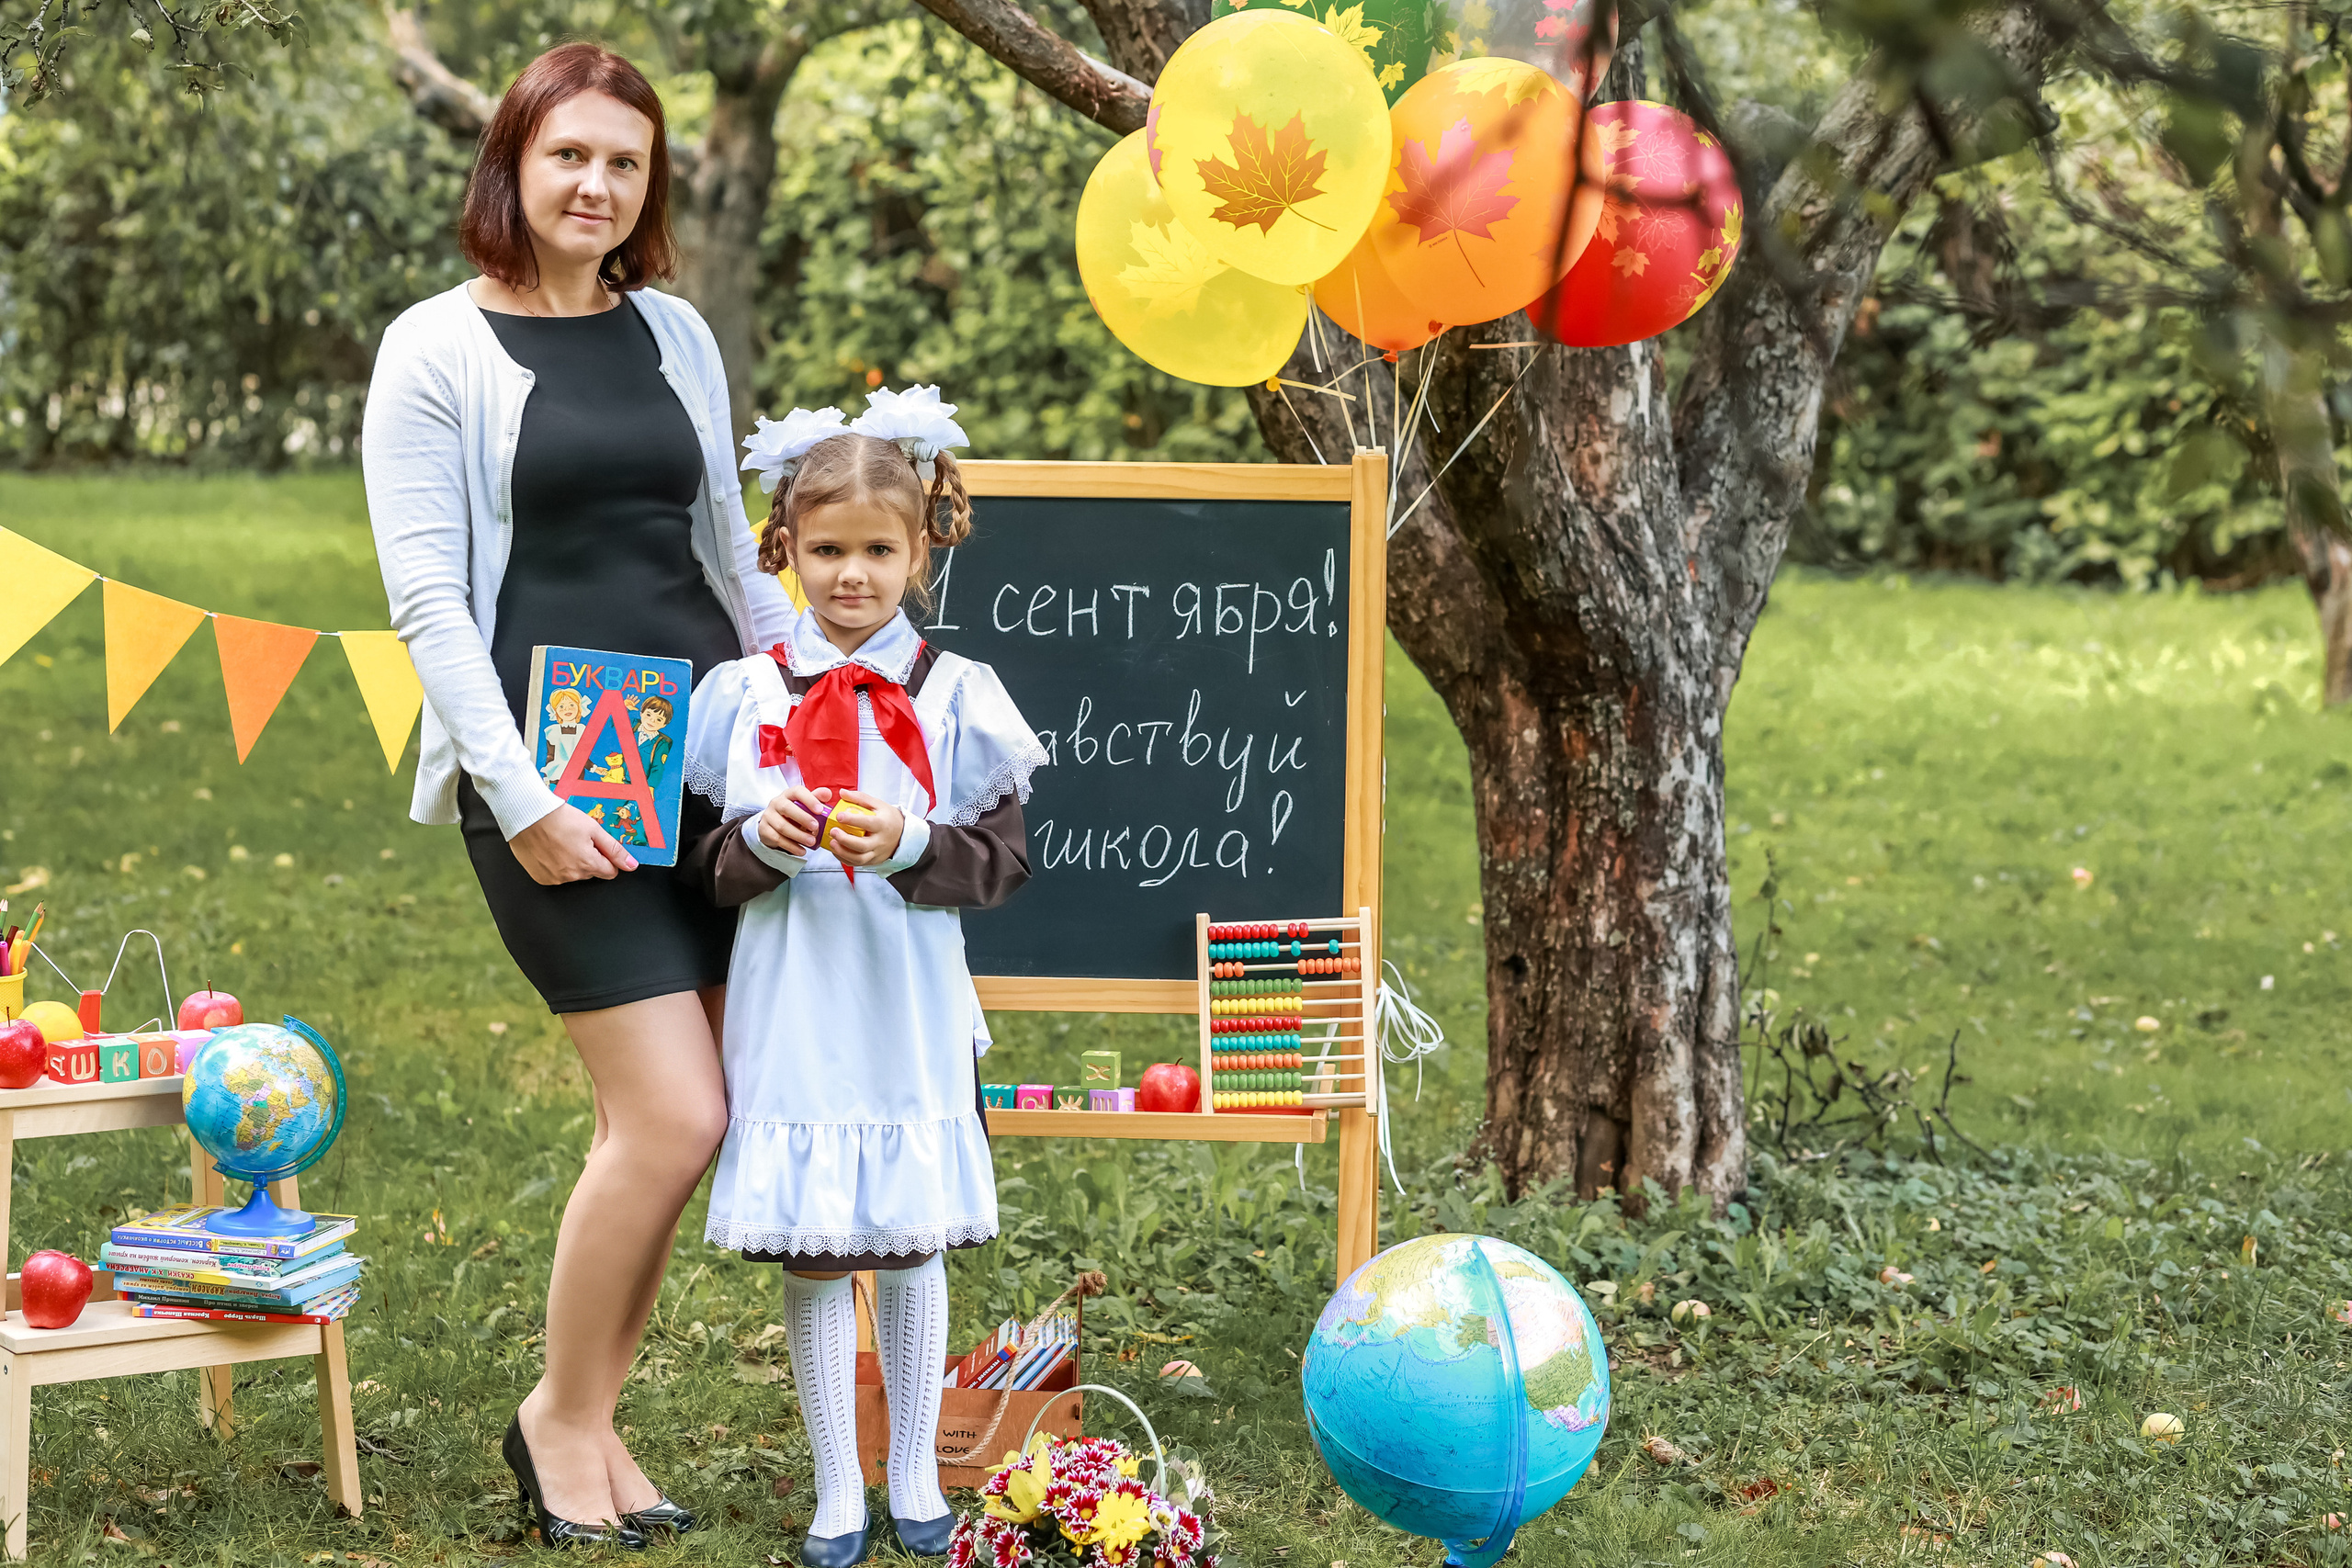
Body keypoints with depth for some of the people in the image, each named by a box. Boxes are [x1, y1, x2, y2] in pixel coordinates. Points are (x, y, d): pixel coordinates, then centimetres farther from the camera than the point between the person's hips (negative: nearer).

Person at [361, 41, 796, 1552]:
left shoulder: (675, 334, 13)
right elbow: (428, 599, -7)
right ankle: (561, 1417, 8)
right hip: (550, 771, -5)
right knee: (678, 1114, -12)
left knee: (659, 1123, 4)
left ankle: (596, 1423, 20)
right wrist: (520, 799, -14)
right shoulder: (437, 349, -2)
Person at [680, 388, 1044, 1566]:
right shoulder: (743, 693, 1)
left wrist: (912, 847, -20)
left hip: (906, 1011, 0)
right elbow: (696, 859, 4)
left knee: (910, 1243, 9)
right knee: (810, 1253, 4)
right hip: (789, 1008, 1)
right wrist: (756, 843, -16)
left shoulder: (955, 696, -2)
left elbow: (1001, 860, -3)